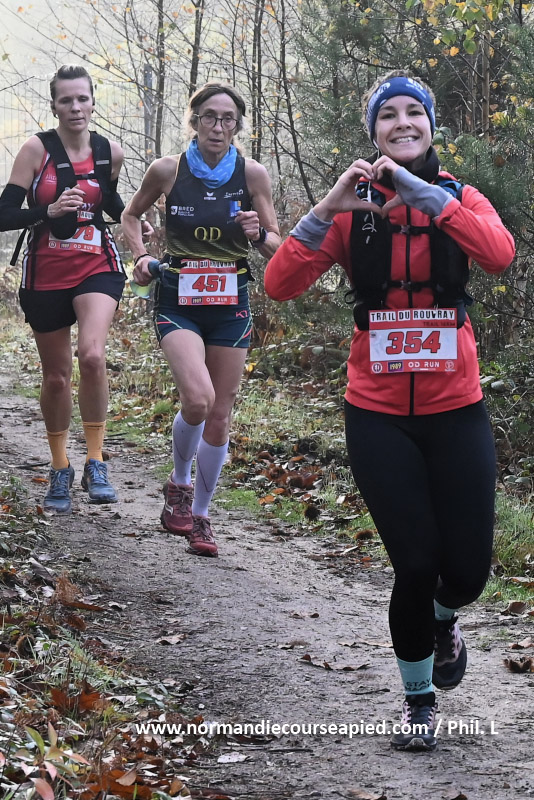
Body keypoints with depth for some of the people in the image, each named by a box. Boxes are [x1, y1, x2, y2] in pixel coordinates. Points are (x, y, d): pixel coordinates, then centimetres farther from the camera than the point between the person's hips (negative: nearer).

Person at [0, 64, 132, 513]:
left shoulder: (110, 153, 0)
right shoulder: (37, 149, -8)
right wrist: (49, 211, -27)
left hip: (97, 269, 0)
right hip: (46, 274, 0)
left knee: (92, 356, -26)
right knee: (56, 376, 10)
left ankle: (96, 463, -15)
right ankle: (60, 471, 30)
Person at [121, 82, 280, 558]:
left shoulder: (253, 174, -4)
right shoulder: (168, 170, -6)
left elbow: (278, 249, 3)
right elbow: (132, 216, 13)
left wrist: (259, 234, -19)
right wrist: (141, 256, -3)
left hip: (231, 304, 2)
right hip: (177, 301, -2)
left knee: (220, 415, 6)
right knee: (198, 399, -23)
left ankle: (200, 516, 22)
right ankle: (180, 486, 4)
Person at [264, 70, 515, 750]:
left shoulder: (459, 198, 1)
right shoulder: (354, 210, 1)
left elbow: (499, 254, -22)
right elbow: (280, 284, -11)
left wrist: (418, 189, -26)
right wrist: (331, 205, -20)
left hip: (455, 410, 1)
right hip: (379, 414, -1)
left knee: (468, 568, 0)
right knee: (415, 566, -5)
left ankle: (443, 621, 39)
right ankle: (418, 698, 20)